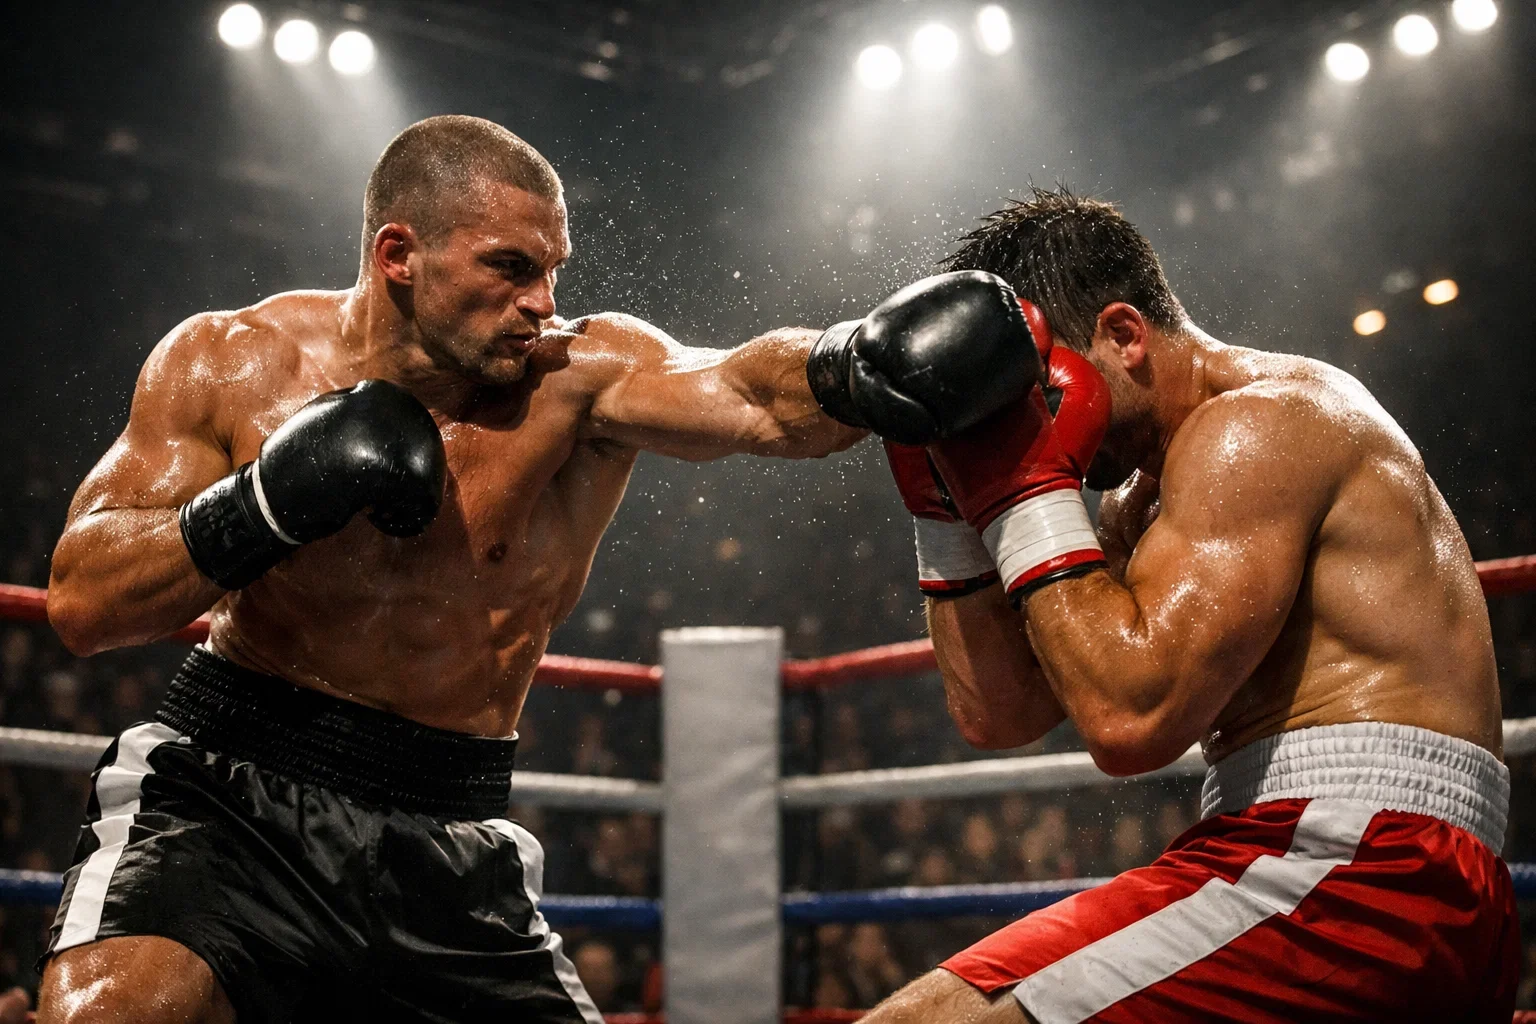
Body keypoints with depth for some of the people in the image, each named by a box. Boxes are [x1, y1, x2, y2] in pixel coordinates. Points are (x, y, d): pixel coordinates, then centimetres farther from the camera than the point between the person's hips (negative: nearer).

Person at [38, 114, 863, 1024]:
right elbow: (81, 600, -6)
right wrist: (266, 506, -21)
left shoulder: (575, 377, -6)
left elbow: (760, 395, -23)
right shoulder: (230, 362, -3)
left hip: (449, 853, 2)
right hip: (229, 788, -1)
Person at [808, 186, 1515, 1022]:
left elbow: (1130, 714, -21)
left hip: (1348, 870, -11)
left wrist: (1027, 484, -11)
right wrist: (940, 499, 11)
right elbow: (996, 713, 17)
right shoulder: (1147, 495, 22)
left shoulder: (1260, 421, -8)